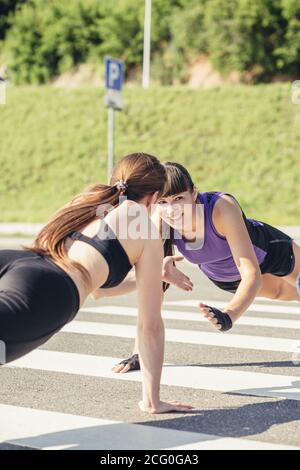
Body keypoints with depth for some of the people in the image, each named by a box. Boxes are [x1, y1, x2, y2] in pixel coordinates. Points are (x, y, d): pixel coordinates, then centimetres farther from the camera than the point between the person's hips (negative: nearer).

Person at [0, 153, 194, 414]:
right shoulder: (147, 235, 23)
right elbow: (150, 325, 24)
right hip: (45, 294, -6)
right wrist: (152, 400, 32)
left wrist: (157, 275, 68)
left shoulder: (86, 200, 40)